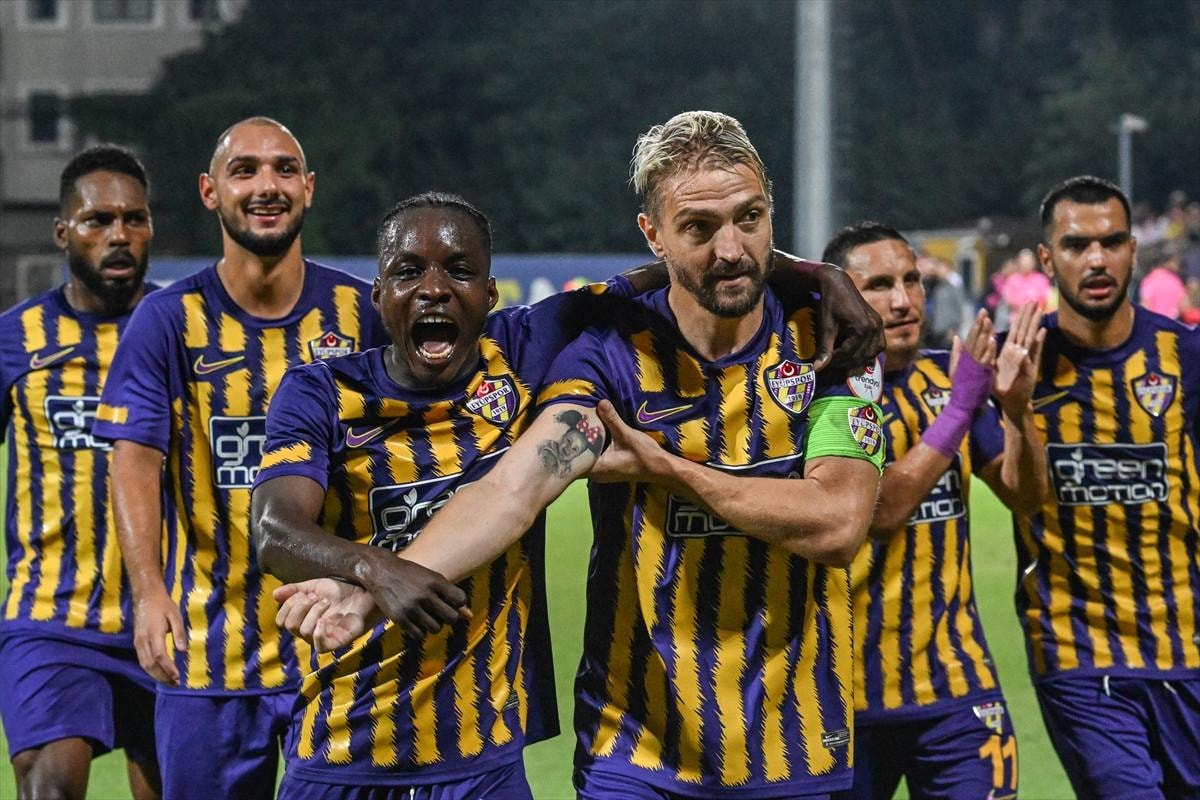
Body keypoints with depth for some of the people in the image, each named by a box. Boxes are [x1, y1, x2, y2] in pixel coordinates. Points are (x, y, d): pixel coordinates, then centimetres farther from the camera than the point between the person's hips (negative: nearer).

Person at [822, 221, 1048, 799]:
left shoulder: (947, 375, 6)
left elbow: (1025, 496, 5)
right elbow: (880, 510, -22)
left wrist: (1016, 408, -13)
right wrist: (958, 408, -25)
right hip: (850, 691, -4)